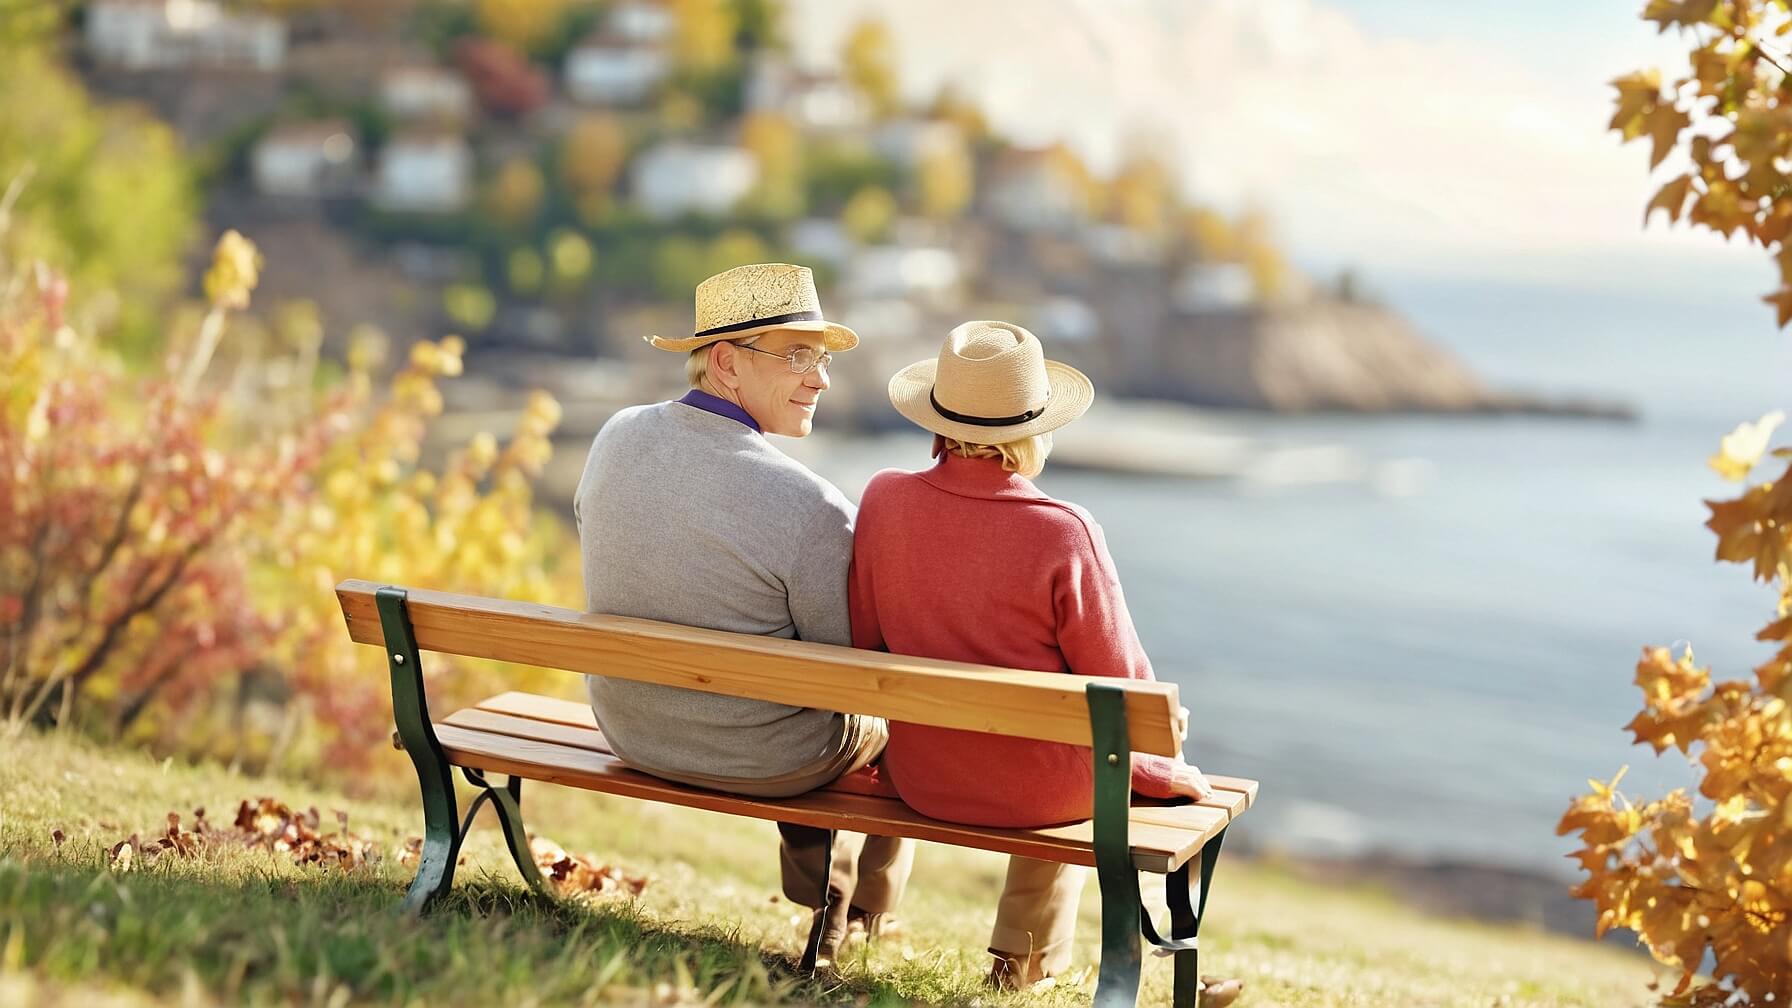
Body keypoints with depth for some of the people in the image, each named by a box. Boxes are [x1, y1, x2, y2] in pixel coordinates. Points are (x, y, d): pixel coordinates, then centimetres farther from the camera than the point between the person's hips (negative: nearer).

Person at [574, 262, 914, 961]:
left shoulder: (617, 438, -11)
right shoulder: (811, 509, -30)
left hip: (630, 731, 6)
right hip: (766, 760, -6)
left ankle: (820, 898, 53)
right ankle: (869, 900, 50)